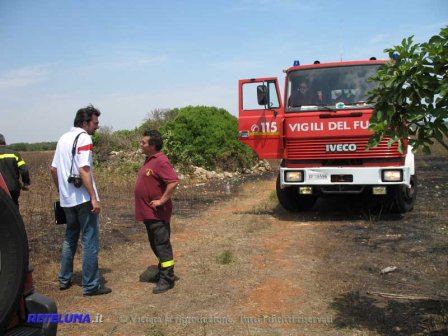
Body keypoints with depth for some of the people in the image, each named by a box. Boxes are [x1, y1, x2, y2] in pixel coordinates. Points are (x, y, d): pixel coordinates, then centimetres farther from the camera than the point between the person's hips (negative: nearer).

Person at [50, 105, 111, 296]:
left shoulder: (63, 138, 11)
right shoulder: (83, 138, -13)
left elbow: (53, 169, 14)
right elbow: (84, 170, -21)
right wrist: (94, 198, -20)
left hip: (67, 199, 8)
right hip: (83, 199, -8)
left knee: (70, 238, 20)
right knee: (90, 241, -1)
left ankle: (64, 280, 27)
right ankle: (91, 286, 4)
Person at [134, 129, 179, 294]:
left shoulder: (161, 161, -18)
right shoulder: (149, 160, 13)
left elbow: (173, 181, -27)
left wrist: (162, 200, -23)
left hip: (157, 213, -10)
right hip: (148, 212, 10)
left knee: (162, 244, -4)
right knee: (155, 244, 18)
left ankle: (167, 279, 3)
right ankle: (162, 272, 31)